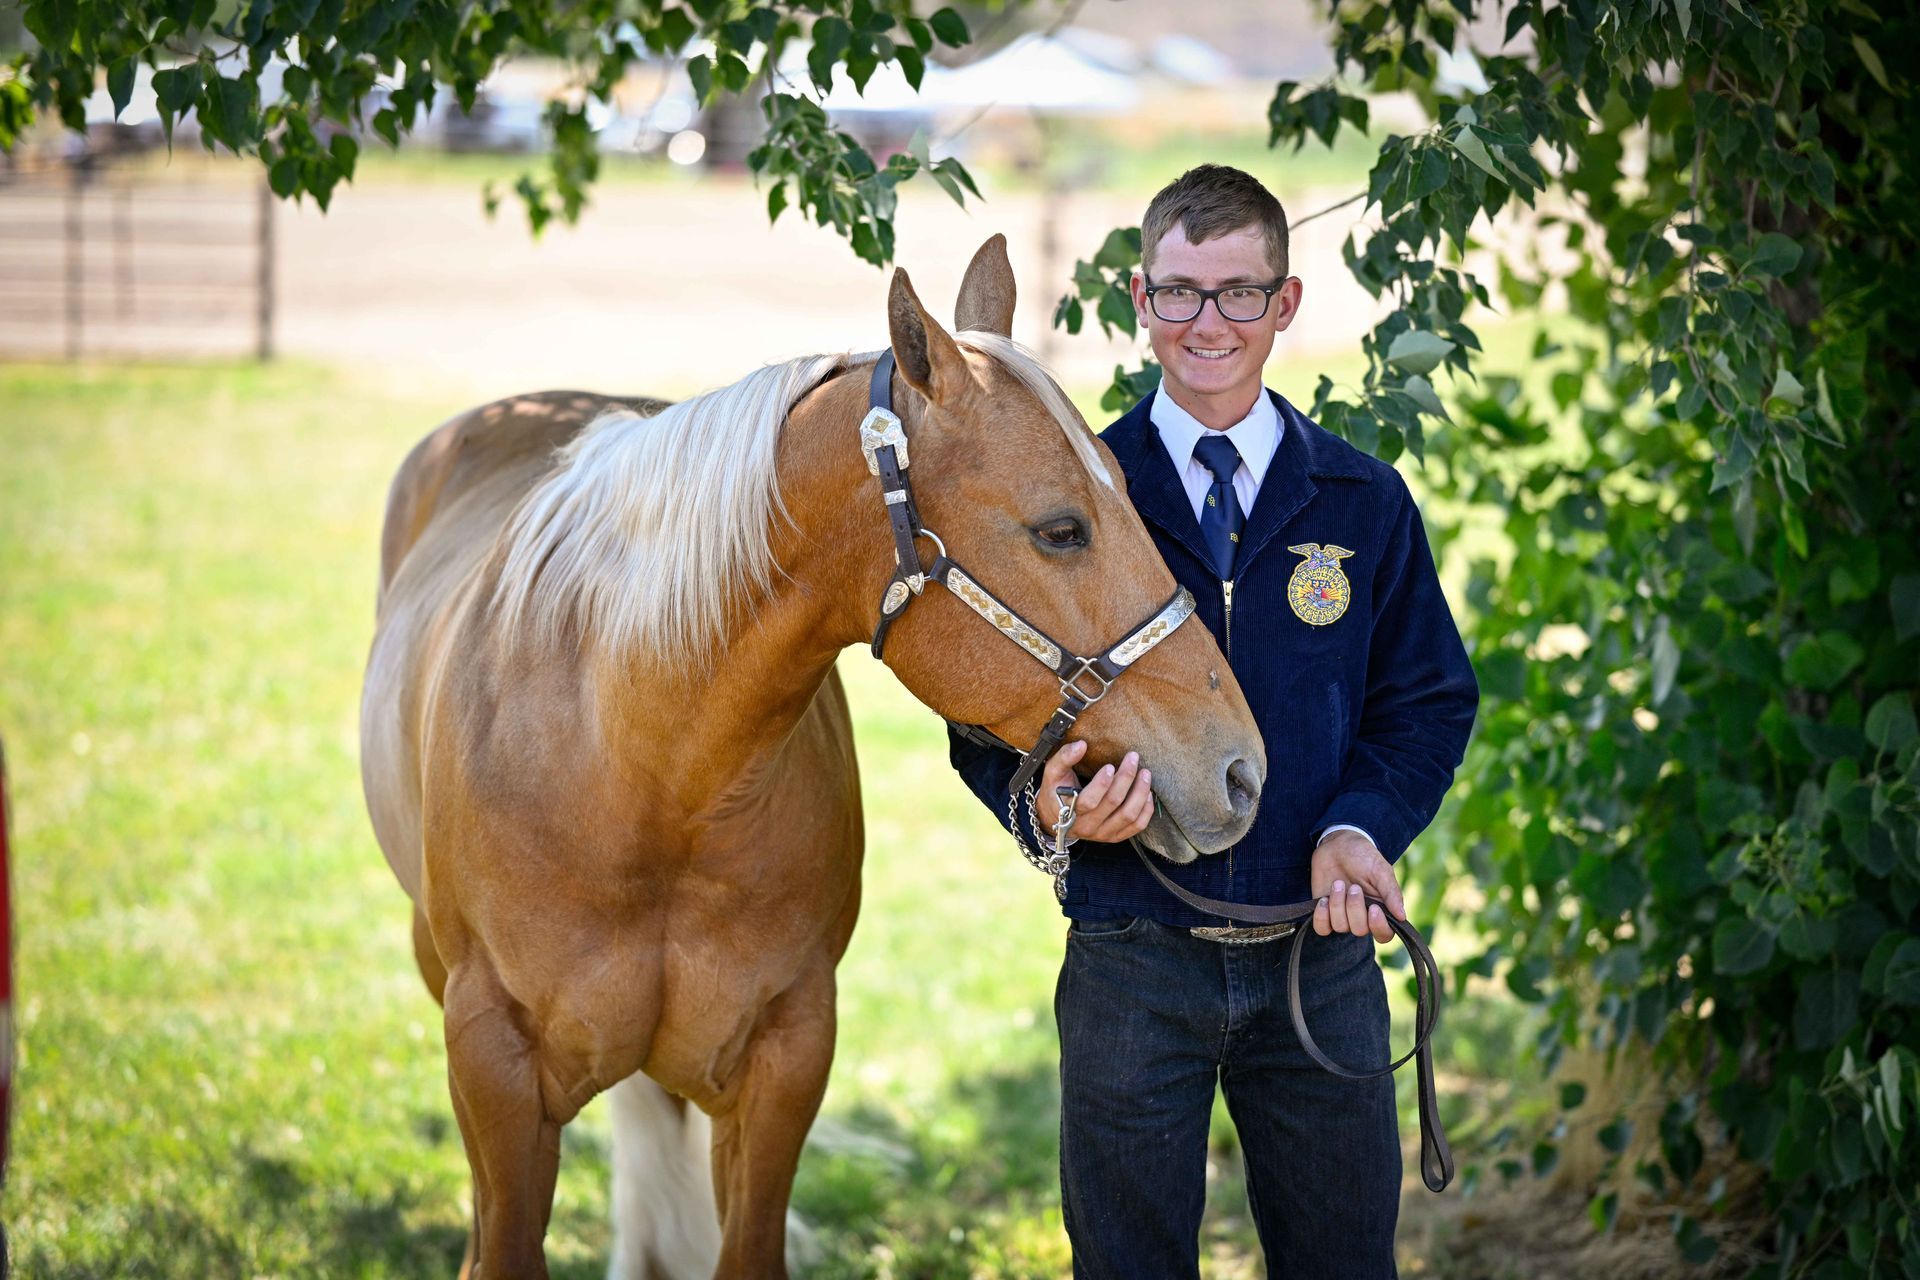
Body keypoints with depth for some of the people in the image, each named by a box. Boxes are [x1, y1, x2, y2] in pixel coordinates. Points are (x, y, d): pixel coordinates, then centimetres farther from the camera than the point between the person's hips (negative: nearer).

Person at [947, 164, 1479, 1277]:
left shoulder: (1363, 502, 5)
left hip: (1321, 952, 1)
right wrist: (1046, 802, -19)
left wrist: (1363, 826, -11)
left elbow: (1431, 701, 8)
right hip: (1134, 962, -1)